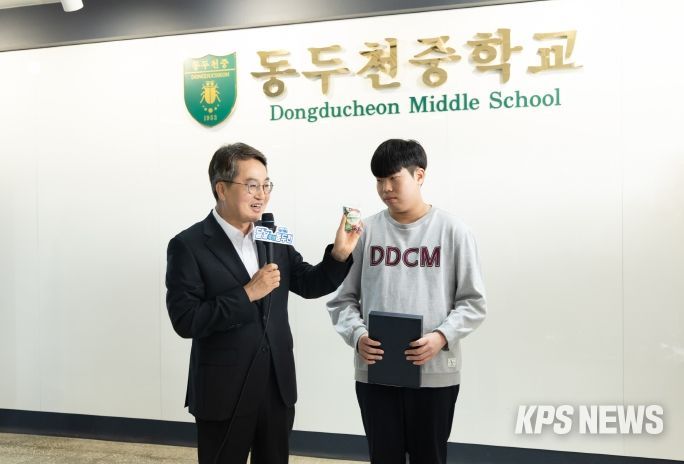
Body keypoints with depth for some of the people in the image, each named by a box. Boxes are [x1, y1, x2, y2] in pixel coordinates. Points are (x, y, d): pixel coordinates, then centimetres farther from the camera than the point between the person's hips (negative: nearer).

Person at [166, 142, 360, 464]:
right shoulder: (188, 246, -12)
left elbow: (308, 284, 7)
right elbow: (185, 321, -18)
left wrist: (339, 254, -9)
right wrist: (246, 294, -22)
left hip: (277, 387, 5)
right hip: (224, 393, -5)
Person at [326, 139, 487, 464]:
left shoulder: (452, 231, -1)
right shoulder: (366, 231, 3)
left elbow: (473, 302, -1)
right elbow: (343, 298, 5)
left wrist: (442, 336, -16)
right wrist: (357, 335, -13)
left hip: (435, 373, -1)